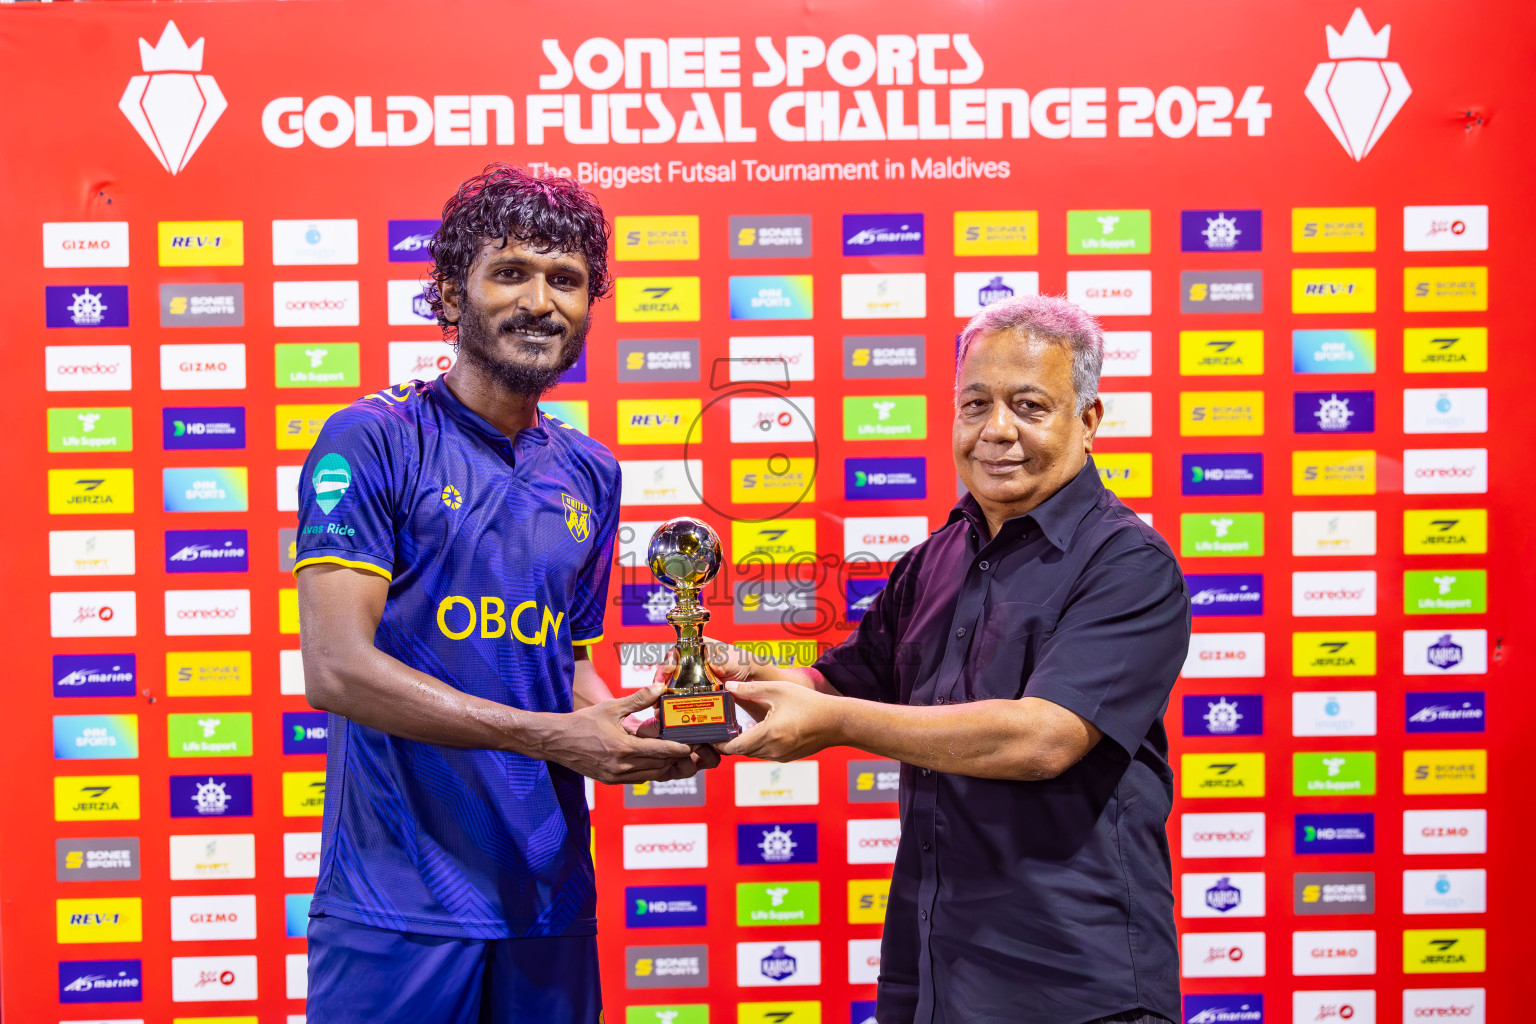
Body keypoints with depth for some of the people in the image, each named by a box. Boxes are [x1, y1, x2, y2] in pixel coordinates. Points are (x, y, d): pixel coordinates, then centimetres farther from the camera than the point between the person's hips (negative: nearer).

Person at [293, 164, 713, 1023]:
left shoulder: (591, 474, 9)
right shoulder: (373, 440, -8)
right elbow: (337, 668, -16)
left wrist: (626, 730, -5)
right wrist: (549, 737, -19)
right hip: (399, 903, -5)